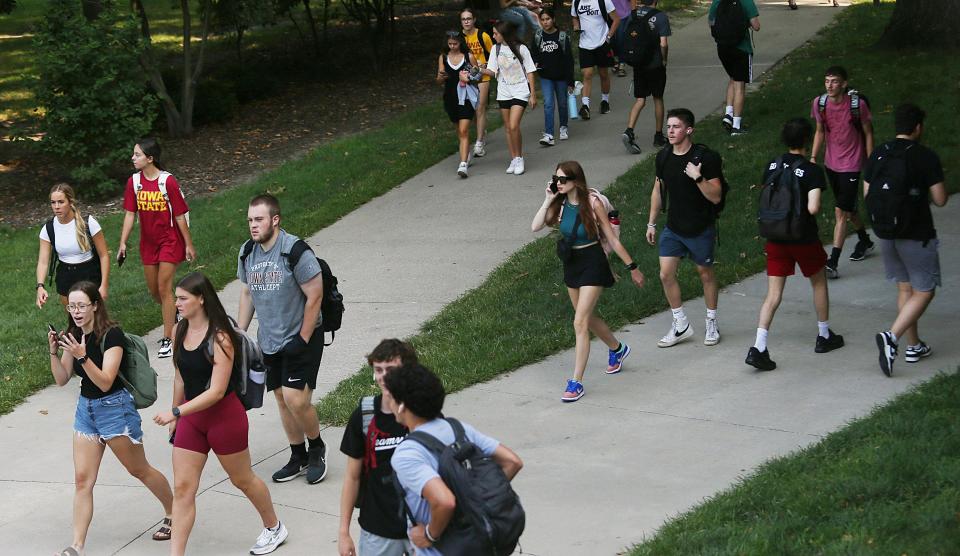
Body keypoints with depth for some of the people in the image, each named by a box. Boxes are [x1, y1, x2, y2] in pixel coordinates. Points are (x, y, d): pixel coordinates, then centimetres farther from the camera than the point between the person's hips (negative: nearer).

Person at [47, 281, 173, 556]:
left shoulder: (111, 335, -20)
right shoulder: (73, 336, 1)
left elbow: (105, 382, -25)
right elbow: (62, 379, 3)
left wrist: (81, 356, -36)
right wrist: (54, 352, -13)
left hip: (115, 407, -6)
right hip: (86, 407, 6)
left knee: (139, 470, 10)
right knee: (82, 479, 1)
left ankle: (173, 513, 34)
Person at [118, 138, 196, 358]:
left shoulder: (167, 181, -19)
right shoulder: (134, 182, -4)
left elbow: (180, 216, -12)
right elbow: (130, 214, 1)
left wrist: (189, 245, -8)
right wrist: (123, 243, -4)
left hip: (170, 241, -5)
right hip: (148, 243, 5)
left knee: (164, 288, -8)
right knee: (153, 289, 12)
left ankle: (168, 339, 0)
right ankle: (175, 315, 41)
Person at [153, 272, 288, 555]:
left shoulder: (219, 338, -21)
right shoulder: (180, 331, 0)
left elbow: (216, 391, -25)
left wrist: (176, 412, -27)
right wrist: (176, 416, 16)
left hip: (224, 415, -6)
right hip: (191, 416, 6)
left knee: (243, 479, 14)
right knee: (182, 488, -1)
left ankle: (274, 528, 39)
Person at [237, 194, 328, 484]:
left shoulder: (295, 251, -19)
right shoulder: (247, 253, 3)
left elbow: (314, 296, -16)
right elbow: (247, 294, 15)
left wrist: (303, 340, -16)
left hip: (301, 338, -7)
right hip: (269, 340, 7)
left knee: (296, 399, -13)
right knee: (282, 398, 11)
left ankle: (317, 449, 12)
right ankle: (298, 457, 25)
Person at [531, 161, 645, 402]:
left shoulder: (592, 203, -16)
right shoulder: (560, 205, -2)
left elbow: (612, 239, -9)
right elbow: (536, 227, -15)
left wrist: (632, 267, -5)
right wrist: (548, 200, -18)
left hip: (592, 264, -7)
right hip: (571, 264, 7)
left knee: (580, 323, -12)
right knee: (587, 317, 22)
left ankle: (576, 382, -9)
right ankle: (617, 348, 50)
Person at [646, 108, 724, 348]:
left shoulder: (706, 158, -16)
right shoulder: (664, 157, 0)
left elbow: (716, 197, -17)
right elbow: (658, 190, 14)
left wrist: (698, 177, -31)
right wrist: (651, 223, 16)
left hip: (700, 229, -4)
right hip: (673, 228, 4)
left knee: (705, 274, 11)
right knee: (666, 274, -3)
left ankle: (712, 324, 28)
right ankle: (681, 325, 12)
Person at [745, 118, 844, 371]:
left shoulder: (772, 165, 1)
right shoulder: (811, 171, -15)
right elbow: (813, 208, -23)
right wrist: (815, 208, -2)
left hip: (775, 237, 4)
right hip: (803, 237, -4)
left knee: (774, 294, 2)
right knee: (819, 282, 22)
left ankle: (758, 347, -12)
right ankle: (824, 336, 34)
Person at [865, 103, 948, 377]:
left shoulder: (877, 155, 0)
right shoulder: (927, 158, -14)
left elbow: (867, 194, 5)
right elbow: (940, 199, -12)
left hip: (886, 234, 6)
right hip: (917, 236, -5)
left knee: (904, 288, 18)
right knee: (924, 291, 4)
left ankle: (913, 346, 24)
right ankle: (891, 336, -14)